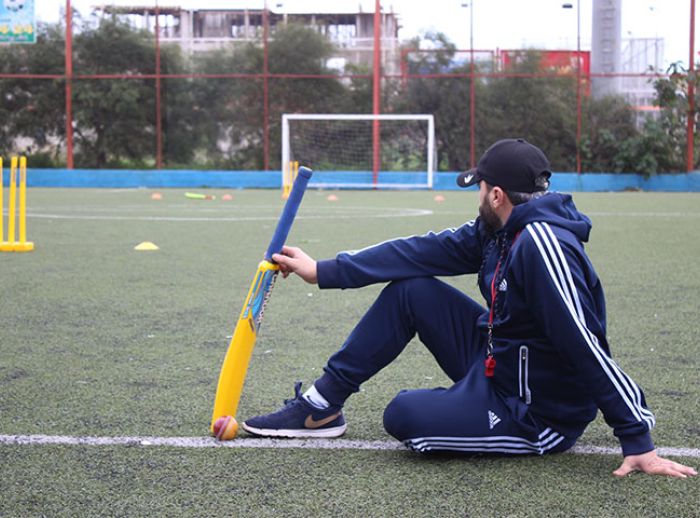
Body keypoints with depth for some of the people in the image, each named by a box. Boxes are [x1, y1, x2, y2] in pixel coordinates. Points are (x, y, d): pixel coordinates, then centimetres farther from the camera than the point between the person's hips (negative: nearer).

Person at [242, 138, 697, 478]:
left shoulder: (541, 243, -29)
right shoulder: (498, 231, 0)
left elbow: (589, 348, -32)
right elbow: (422, 252, 4)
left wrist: (639, 443, -32)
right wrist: (323, 271, 4)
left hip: (538, 413, -9)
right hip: (496, 363, 9)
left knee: (403, 415, -23)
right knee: (409, 288, 4)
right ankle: (322, 406, 10)